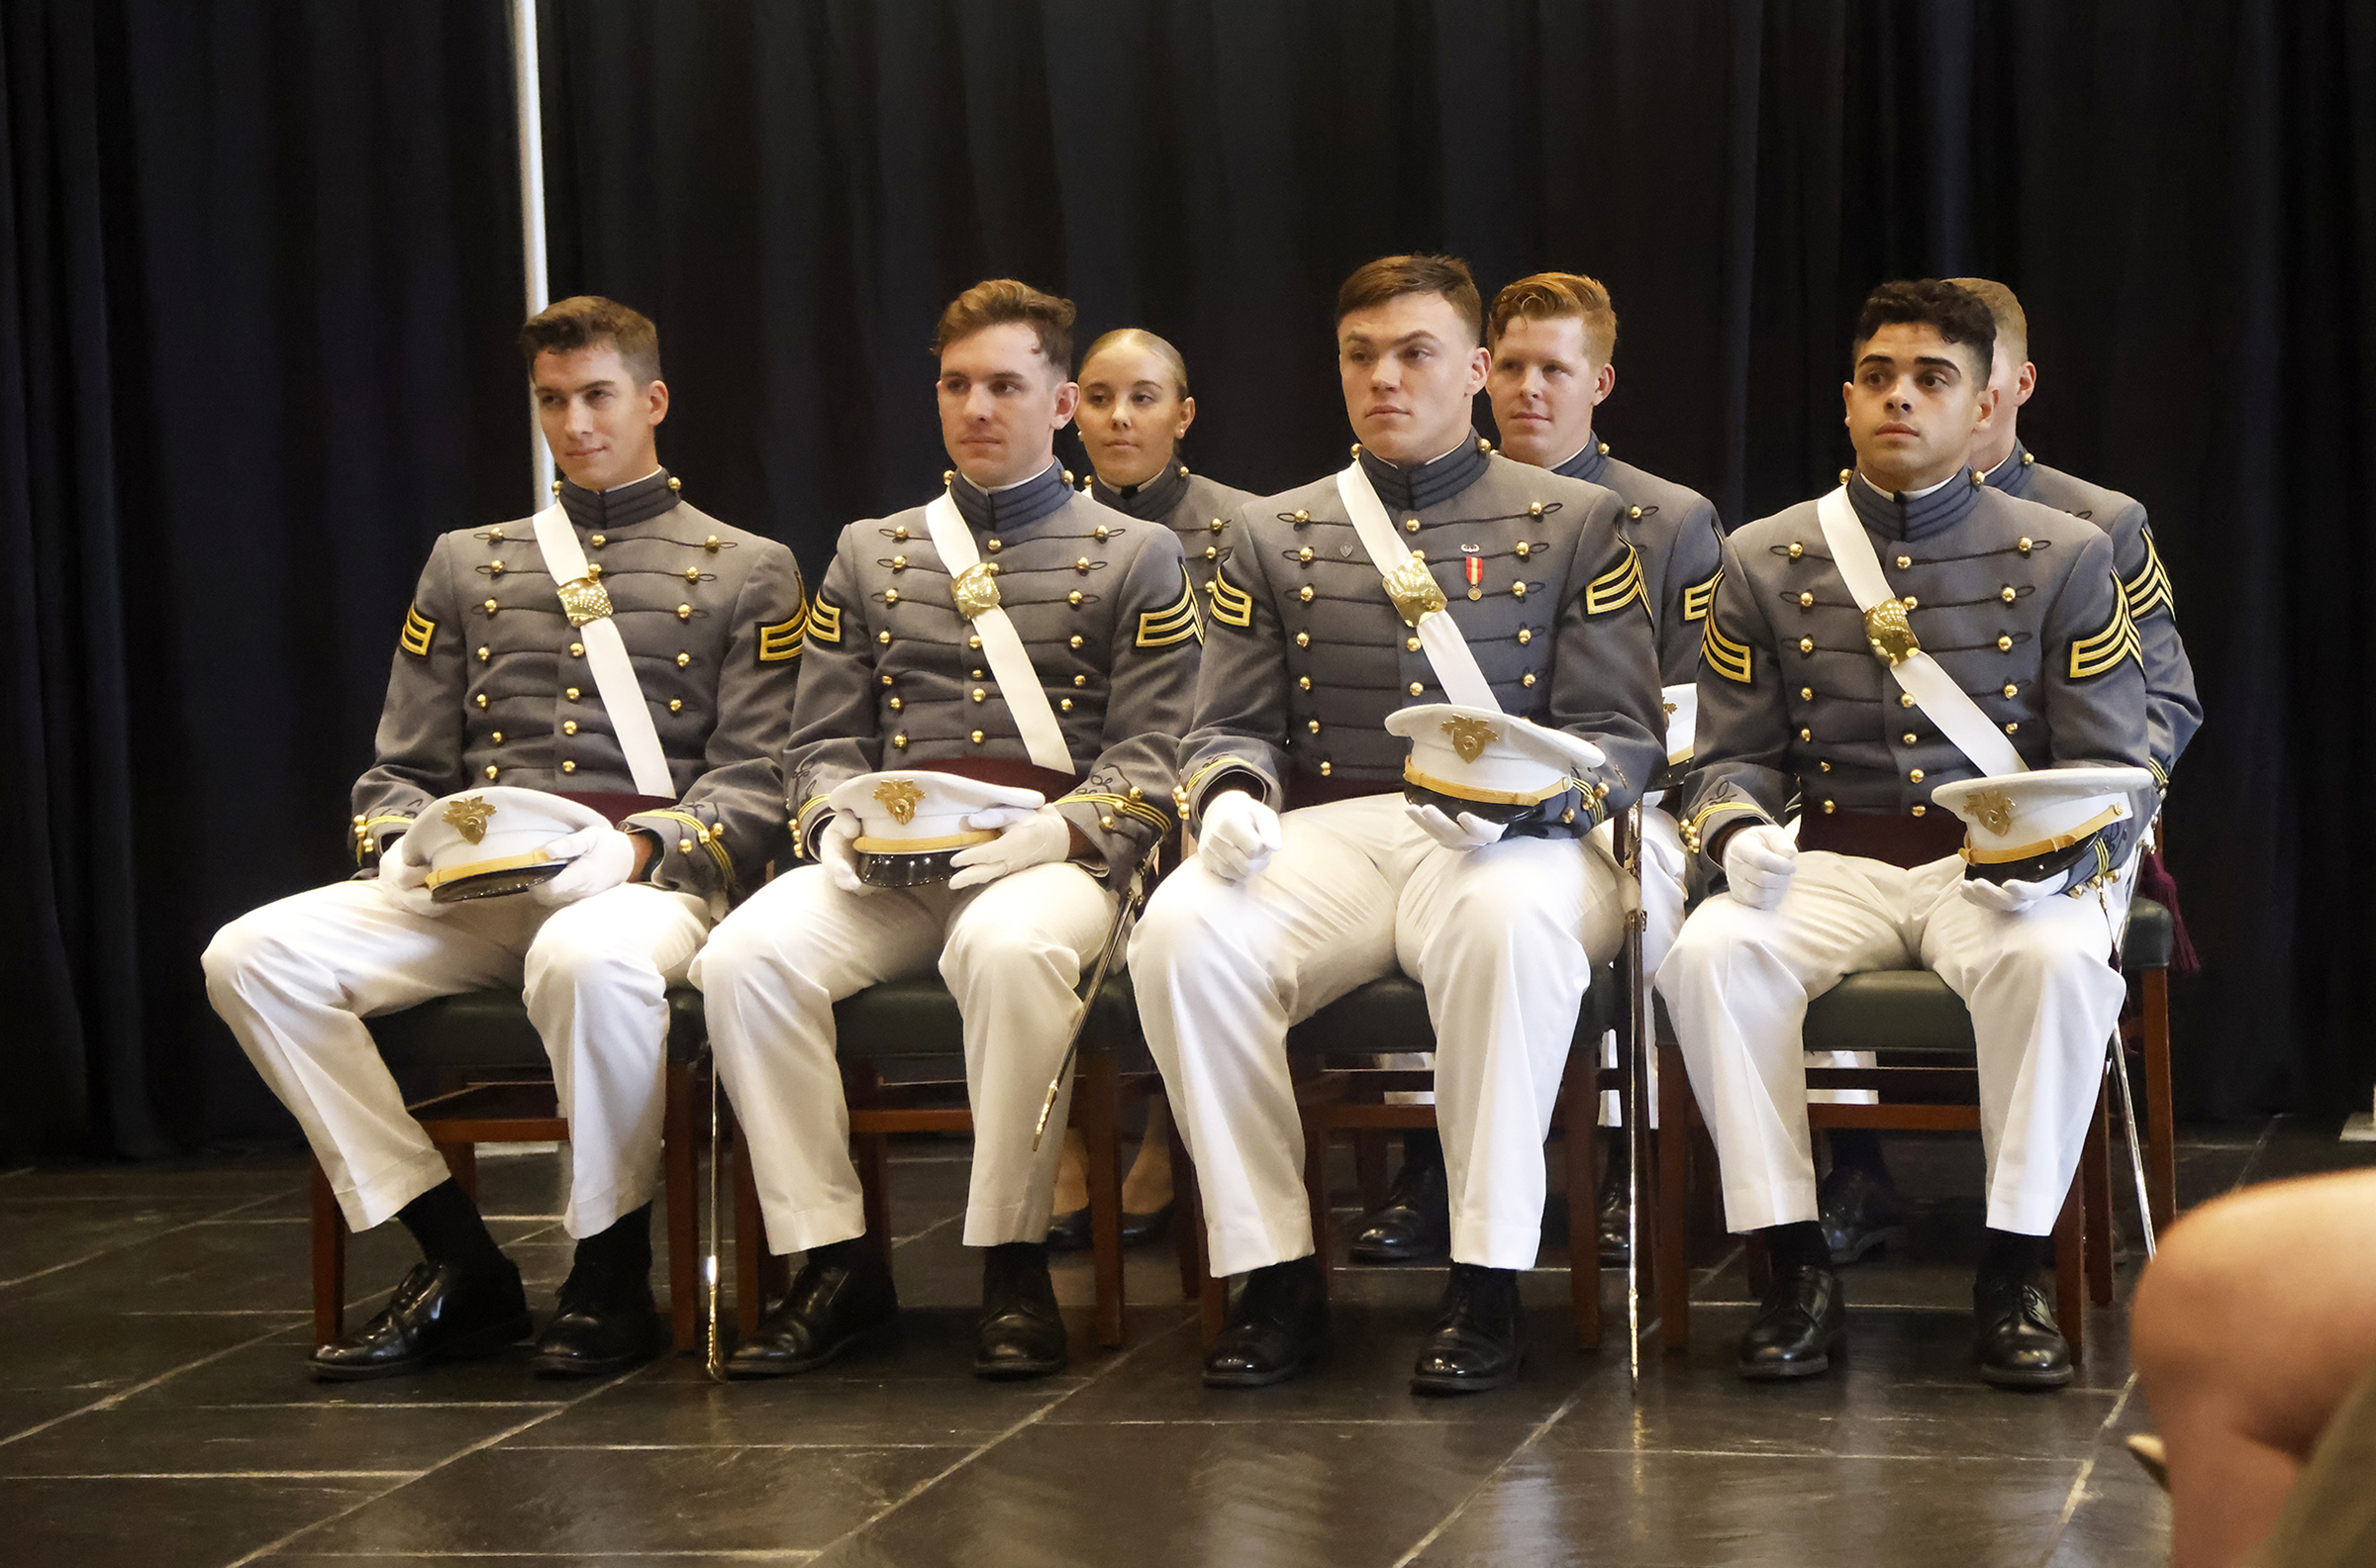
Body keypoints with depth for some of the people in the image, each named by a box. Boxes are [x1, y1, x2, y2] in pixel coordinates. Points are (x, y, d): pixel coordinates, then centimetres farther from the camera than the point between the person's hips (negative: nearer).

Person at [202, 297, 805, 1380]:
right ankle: (458, 1268, -14)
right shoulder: (467, 566, 23)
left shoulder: (746, 574, 12)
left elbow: (754, 786, 2)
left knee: (587, 959, -43)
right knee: (253, 955, -22)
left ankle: (611, 1277, -20)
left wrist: (639, 847, -17)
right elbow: (400, 769, 18)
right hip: (472, 884, 4)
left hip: (642, 879, -4)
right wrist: (399, 847, -5)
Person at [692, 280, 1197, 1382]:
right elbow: (822, 742, 17)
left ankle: (1014, 1263, -26)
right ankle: (833, 1261, -18)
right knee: (745, 957, -28)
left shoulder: (1134, 557, 12)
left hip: (1046, 858, -3)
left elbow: (1152, 760, 2)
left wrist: (1055, 832, -17)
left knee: (1011, 949, -40)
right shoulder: (869, 554, 21)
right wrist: (839, 825, -6)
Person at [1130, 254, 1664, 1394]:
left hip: (1510, 841, -2)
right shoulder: (1272, 536, 19)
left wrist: (1521, 799, -18)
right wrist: (1231, 799, -12)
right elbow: (1230, 729, 13)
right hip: (1329, 835, 2)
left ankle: (1486, 1282, -29)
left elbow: (1622, 741, 4)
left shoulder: (1573, 522, 12)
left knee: (1512, 927, -40)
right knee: (1183, 934, -31)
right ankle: (1274, 1276, -21)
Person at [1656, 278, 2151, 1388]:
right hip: (1831, 868, 2)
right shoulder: (1765, 561, 9)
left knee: (2060, 960, -36)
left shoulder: (2066, 559, 5)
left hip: (2001, 870, -1)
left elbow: (2109, 768, 1)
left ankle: (2012, 1274, -22)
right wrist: (1736, 835, -14)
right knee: (1709, 953, -30)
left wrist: (2053, 857, -20)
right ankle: (1797, 1269, -20)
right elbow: (1732, 756, 10)